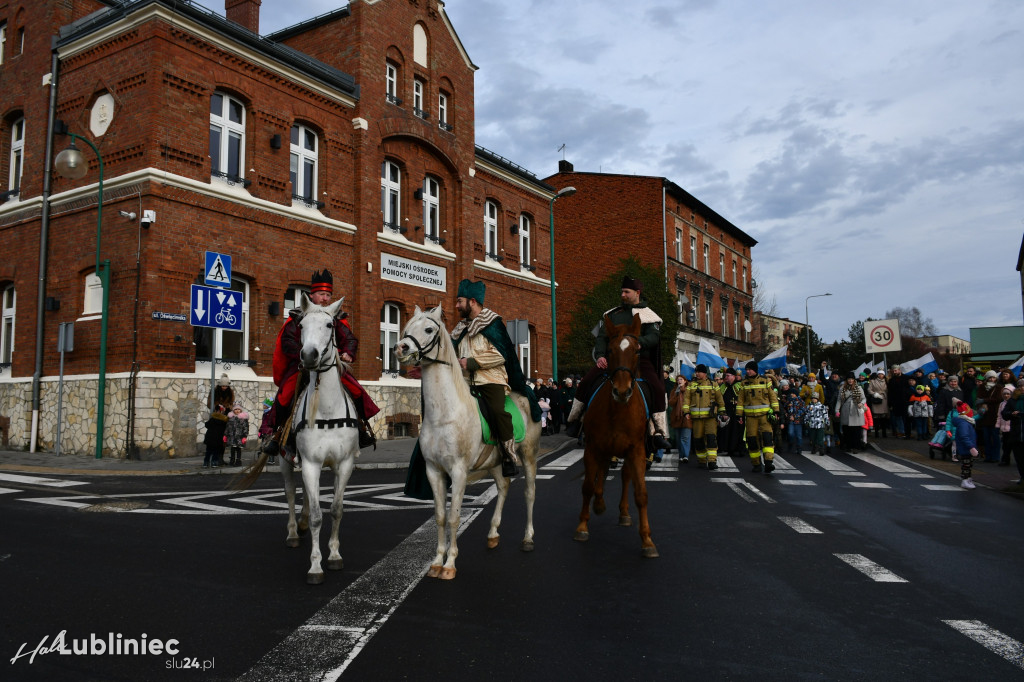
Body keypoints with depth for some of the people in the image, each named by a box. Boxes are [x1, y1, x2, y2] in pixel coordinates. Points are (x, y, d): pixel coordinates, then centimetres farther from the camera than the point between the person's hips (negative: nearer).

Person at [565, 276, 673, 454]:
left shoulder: (648, 316, 9)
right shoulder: (612, 314, 17)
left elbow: (654, 337, -6)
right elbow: (602, 337, 11)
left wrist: (640, 342, -28)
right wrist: (600, 355, -8)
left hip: (639, 359, -2)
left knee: (658, 389, -24)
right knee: (585, 383, -16)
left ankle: (659, 434, -17)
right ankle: (573, 421, -1)